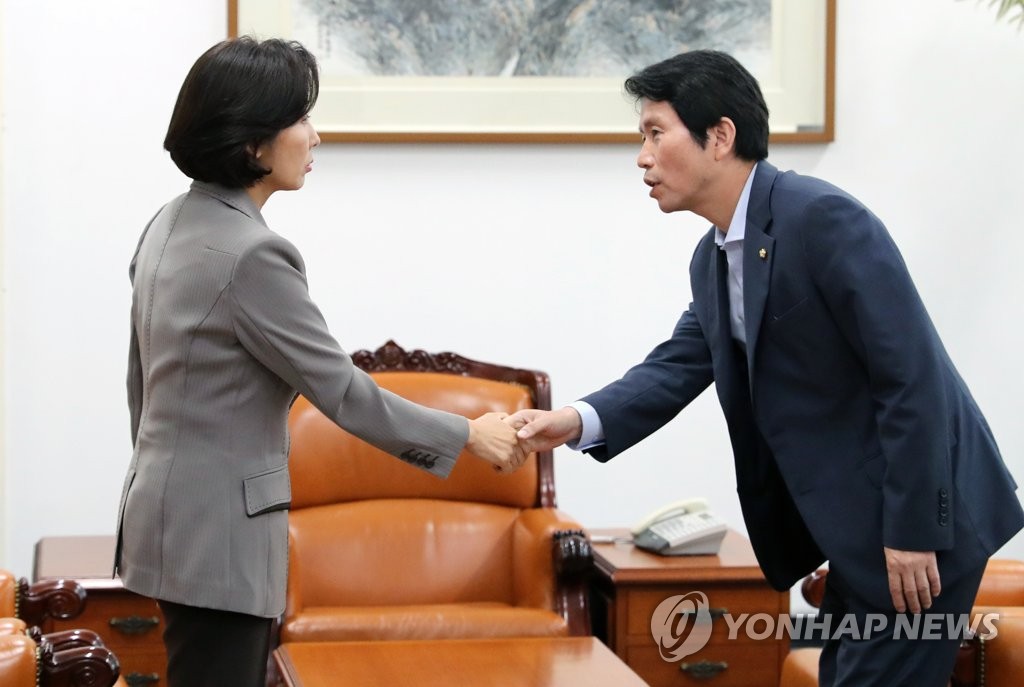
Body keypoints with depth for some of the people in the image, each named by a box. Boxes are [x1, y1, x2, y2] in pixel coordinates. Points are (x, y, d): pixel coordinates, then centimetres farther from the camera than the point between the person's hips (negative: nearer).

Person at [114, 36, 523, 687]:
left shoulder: (173, 225, 7)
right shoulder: (252, 253, -21)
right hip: (217, 532, -10)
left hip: (171, 507, 10)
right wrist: (468, 434, -6)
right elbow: (340, 390, -17)